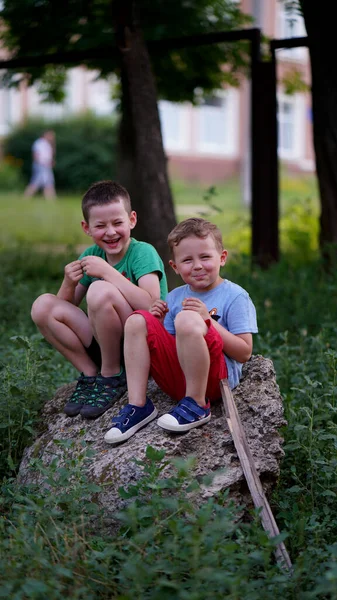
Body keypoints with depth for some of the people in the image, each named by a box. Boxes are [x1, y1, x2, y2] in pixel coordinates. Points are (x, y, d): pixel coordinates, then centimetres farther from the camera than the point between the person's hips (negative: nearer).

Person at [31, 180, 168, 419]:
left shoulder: (143, 253, -12)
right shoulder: (91, 256, 5)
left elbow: (151, 306, -29)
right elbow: (66, 307, 8)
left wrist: (108, 272, -27)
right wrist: (68, 284, -14)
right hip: (108, 347, 6)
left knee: (100, 290, -31)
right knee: (43, 305, -9)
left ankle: (112, 378, -12)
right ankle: (91, 375, -1)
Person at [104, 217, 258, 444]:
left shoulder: (235, 296, -1)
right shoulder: (175, 297, 15)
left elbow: (244, 353, -10)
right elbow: (168, 345, 18)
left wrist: (207, 320, -17)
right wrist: (157, 322, -2)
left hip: (216, 377, -6)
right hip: (177, 379, 6)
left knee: (187, 319, -30)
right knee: (137, 321, -4)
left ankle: (197, 405, -19)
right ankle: (138, 406, -10)